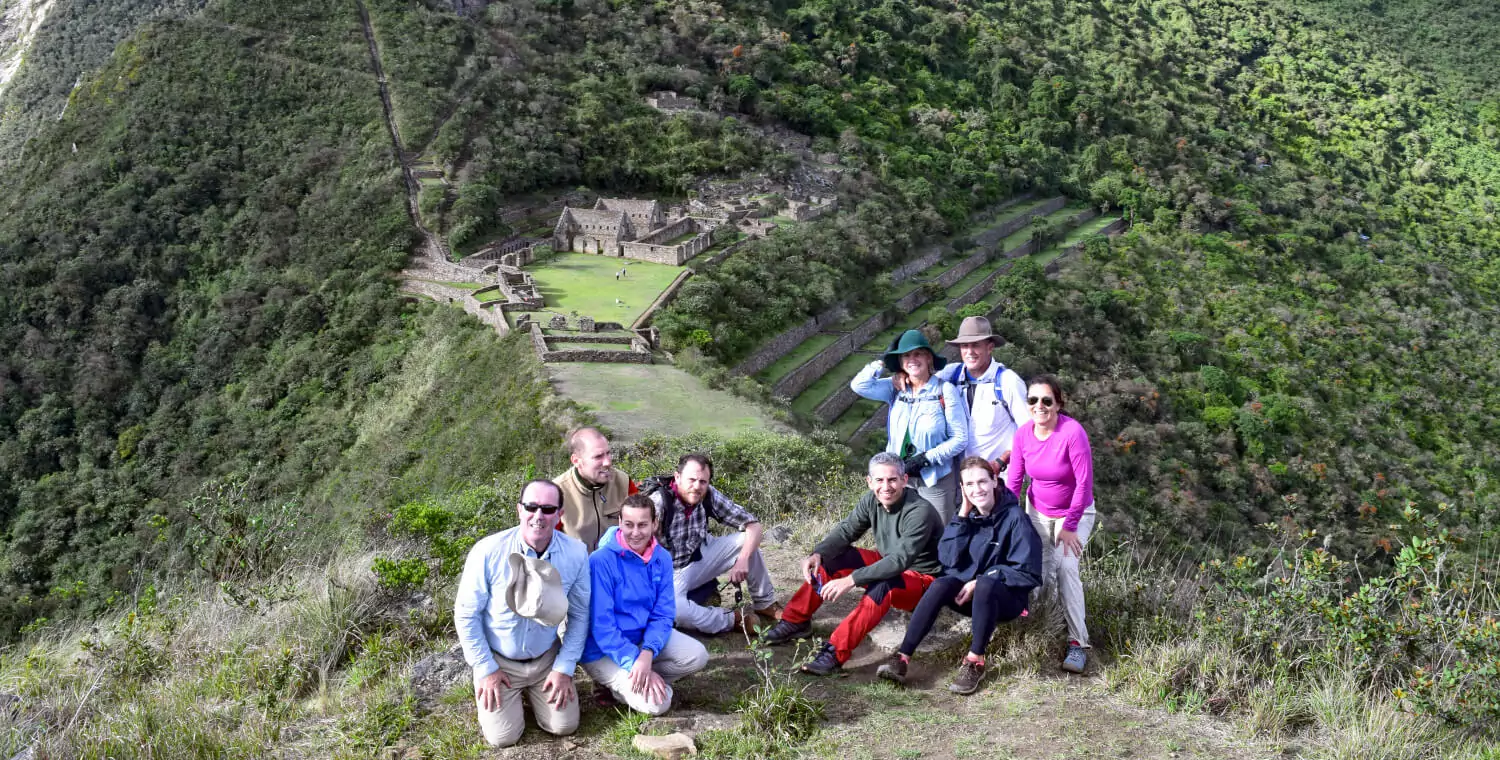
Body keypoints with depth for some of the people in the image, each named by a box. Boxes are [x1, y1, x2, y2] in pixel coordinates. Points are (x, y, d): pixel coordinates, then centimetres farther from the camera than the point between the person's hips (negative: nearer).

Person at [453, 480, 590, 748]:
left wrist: (564, 667, -6)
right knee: (503, 737, -5)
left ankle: (532, 693, 30)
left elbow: (579, 614, -4)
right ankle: (487, 689, 27)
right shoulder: (488, 552, -24)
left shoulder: (576, 553, -17)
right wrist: (485, 668, -10)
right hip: (498, 660, -2)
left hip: (547, 658, 2)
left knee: (564, 727, 0)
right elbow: (466, 614, -13)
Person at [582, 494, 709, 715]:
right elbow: (601, 625, -23)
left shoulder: (662, 558, -5)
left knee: (697, 656, -14)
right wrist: (635, 664, -28)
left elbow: (663, 615, -5)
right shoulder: (601, 561, -23)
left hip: (645, 638, 6)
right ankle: (612, 683, 5)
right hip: (604, 650, -6)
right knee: (657, 703, -20)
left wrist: (647, 654, -25)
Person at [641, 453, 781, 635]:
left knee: (746, 540, -11)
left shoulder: (709, 495, -10)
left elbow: (752, 524, -8)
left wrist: (743, 560, -24)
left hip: (698, 557, 5)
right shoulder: (659, 502, -26)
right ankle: (734, 620, -11)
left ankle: (765, 606, 8)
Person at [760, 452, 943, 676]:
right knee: (830, 558, -2)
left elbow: (899, 561, -37)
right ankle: (795, 621, 6)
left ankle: (836, 653, -41)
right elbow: (845, 531, -4)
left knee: (883, 586, -39)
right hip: (887, 564, 8)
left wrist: (851, 580, -44)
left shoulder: (920, 512, -30)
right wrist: (817, 554, -24)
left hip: (921, 579, -8)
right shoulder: (873, 501, -8)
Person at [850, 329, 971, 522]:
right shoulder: (895, 388, 3)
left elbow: (960, 438, -8)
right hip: (899, 478, 4)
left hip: (935, 481, -4)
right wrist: (883, 361, -3)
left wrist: (926, 458, -15)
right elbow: (859, 385, -10)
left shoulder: (944, 390, -9)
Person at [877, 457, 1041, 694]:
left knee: (986, 585, -37)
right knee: (941, 585, -28)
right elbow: (948, 559, -7)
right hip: (969, 594, 4)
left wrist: (980, 581, -19)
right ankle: (902, 658, -33)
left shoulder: (1014, 517, -12)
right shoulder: (967, 514, 2)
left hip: (1007, 597, -4)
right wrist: (963, 515, -13)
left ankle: (975, 662, -25)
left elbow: (1029, 573, -13)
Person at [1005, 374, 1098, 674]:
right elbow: (1013, 480, -3)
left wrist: (1070, 525, -18)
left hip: (1075, 513, -4)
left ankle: (1078, 643, -13)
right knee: (1039, 572, -5)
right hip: (1038, 511, 4)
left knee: (1066, 566, -21)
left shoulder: (1072, 432, -26)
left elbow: (1084, 483, -22)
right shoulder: (1023, 433, -12)